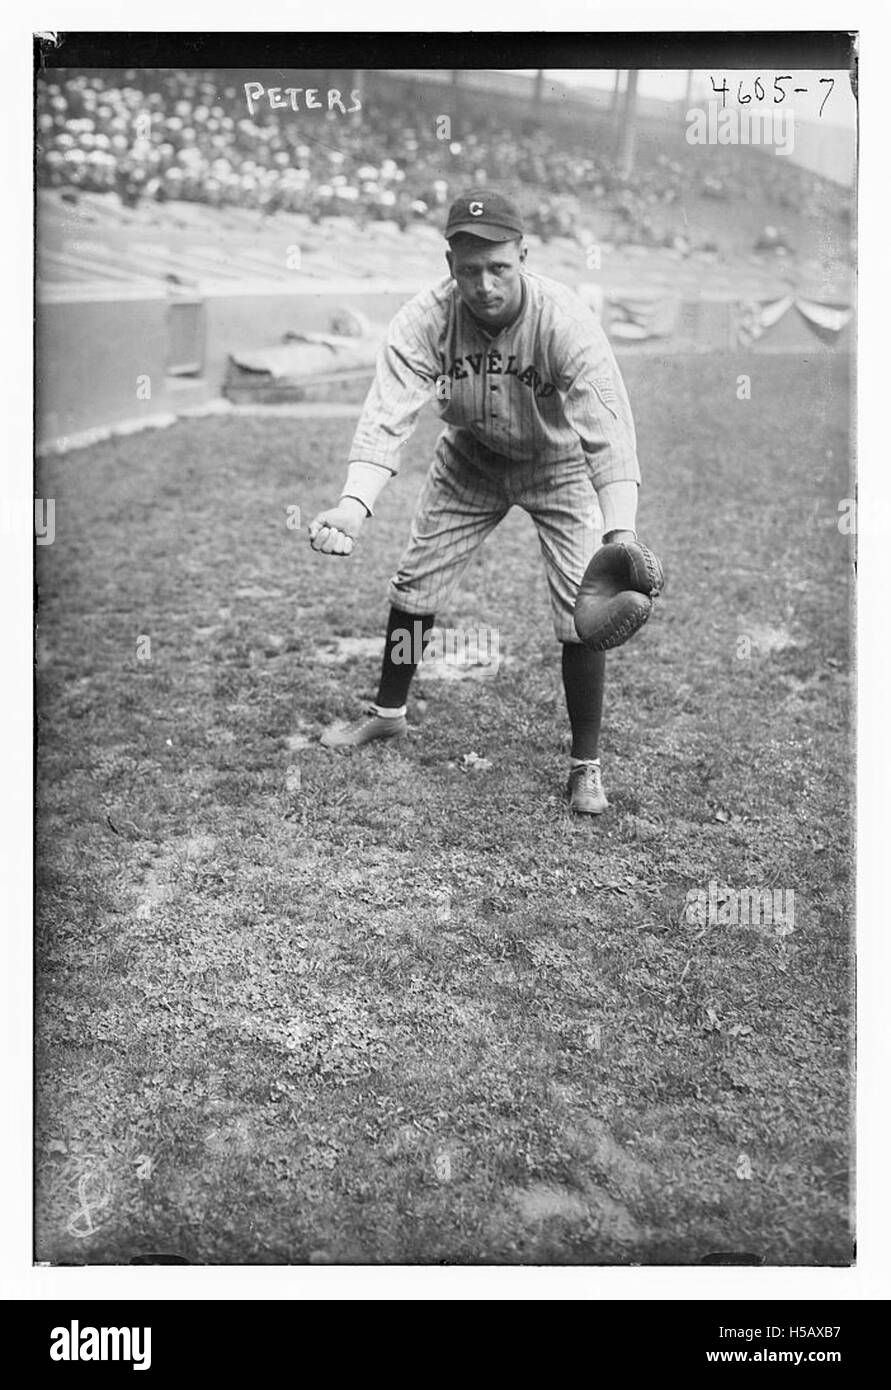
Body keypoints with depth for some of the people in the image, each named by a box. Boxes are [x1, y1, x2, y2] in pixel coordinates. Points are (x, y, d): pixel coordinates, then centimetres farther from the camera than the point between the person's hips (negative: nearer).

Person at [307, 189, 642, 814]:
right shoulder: (426, 319, -25)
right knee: (415, 585, 7)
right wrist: (355, 504, -52)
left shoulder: (565, 320, -33)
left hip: (560, 463, -3)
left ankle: (586, 764, 6)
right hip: (471, 457, 3)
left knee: (583, 611, -12)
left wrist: (621, 534, -56)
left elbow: (608, 431, -40)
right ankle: (389, 713, 32)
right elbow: (388, 416, -34)